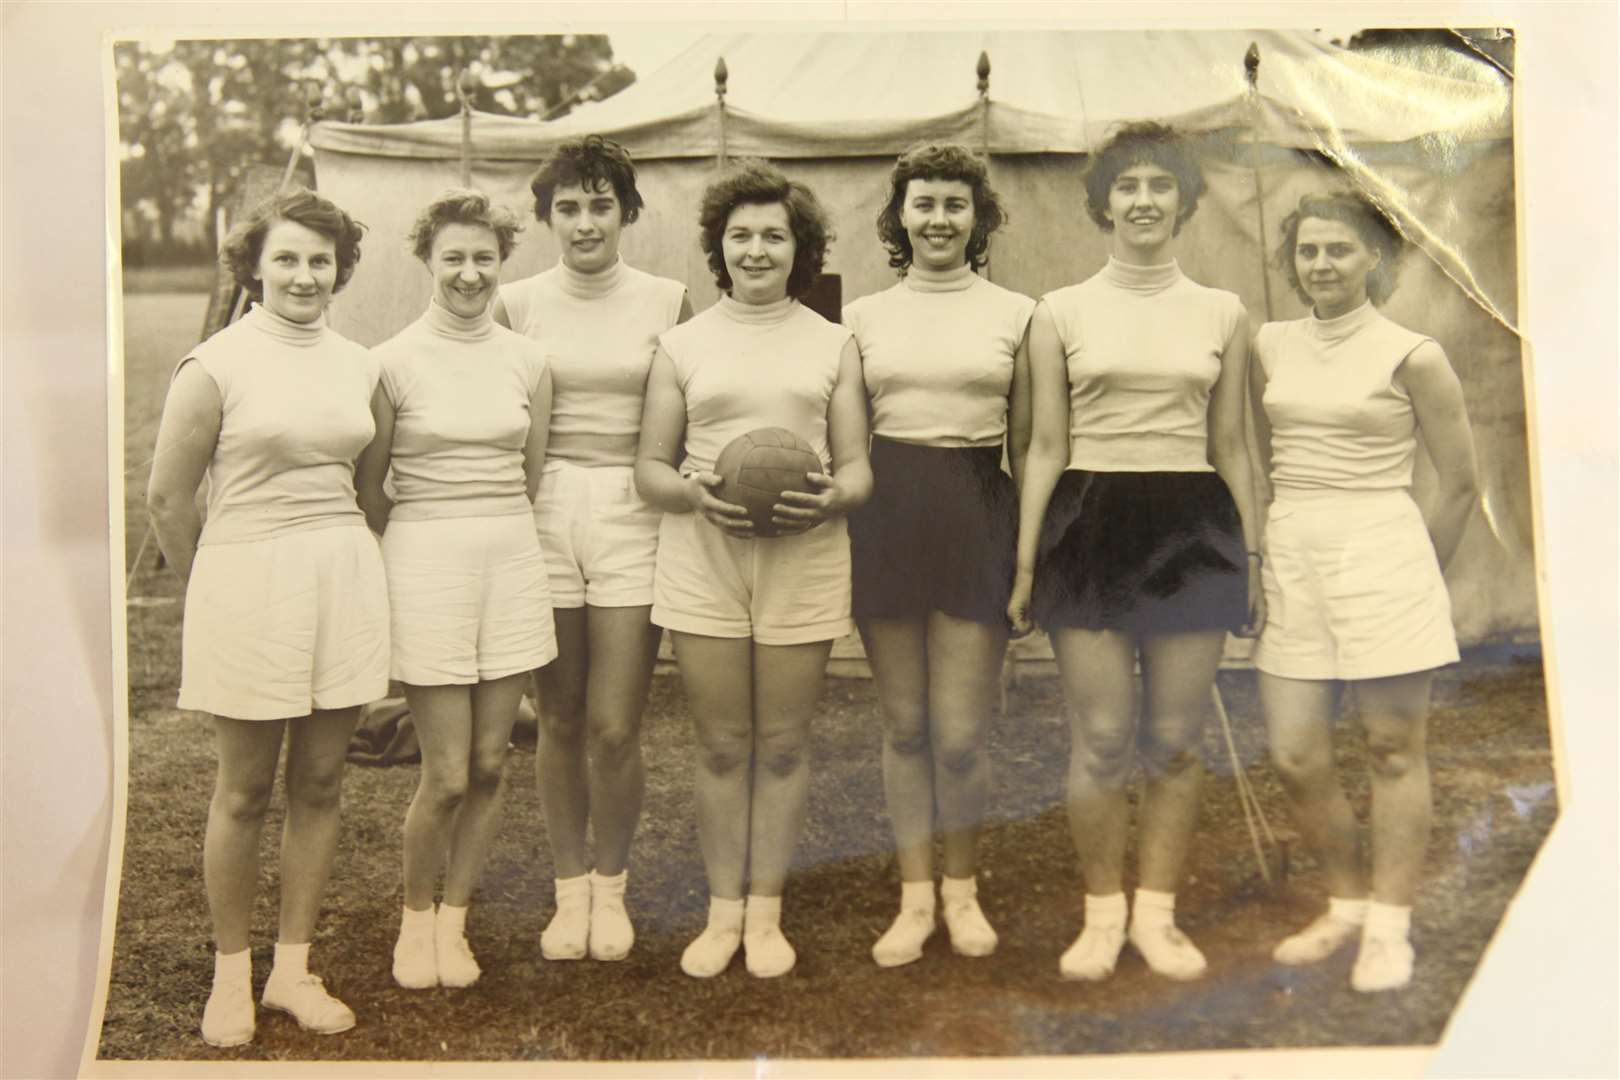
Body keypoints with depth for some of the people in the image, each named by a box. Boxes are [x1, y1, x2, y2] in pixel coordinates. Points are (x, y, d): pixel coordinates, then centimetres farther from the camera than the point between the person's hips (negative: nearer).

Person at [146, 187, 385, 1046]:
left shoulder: (358, 365, 8)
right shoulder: (216, 366, -6)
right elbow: (167, 498, -1)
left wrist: (338, 556, 14)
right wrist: (216, 590, 8)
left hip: (345, 578, 4)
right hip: (248, 579, -4)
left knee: (320, 783, 10)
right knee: (245, 790, 6)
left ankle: (294, 968, 23)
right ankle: (231, 972, 23)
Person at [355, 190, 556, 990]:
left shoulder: (527, 360, 7)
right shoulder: (394, 362, -3)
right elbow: (368, 488, 3)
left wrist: (503, 533, 11)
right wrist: (426, 547, 8)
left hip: (513, 563, 4)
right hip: (426, 563, -4)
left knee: (491, 765, 6)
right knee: (447, 774, -3)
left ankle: (454, 919, 25)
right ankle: (414, 918, 23)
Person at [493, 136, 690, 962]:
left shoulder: (666, 302, 3)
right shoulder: (516, 304, 5)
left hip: (631, 514, -1)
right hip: (544, 513, 1)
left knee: (615, 728, -2)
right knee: (560, 721, 8)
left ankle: (611, 888, 20)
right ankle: (570, 887, 26)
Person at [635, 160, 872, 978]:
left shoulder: (833, 345, 10)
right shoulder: (682, 345, 10)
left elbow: (858, 467, 8)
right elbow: (649, 467, 8)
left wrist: (829, 498, -14)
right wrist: (697, 493, -13)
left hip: (803, 560, 0)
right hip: (703, 560, 0)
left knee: (782, 743, 5)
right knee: (721, 745, 5)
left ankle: (765, 912, 18)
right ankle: (722, 912, 18)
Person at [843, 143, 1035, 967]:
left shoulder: (1015, 314, 6)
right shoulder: (864, 318, 10)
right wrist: (840, 526, 4)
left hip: (977, 514, -2)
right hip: (887, 517, 2)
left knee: (960, 734, -2)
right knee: (904, 727, 9)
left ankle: (962, 887, 23)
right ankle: (914, 897, 23)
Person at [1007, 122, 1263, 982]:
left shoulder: (1222, 314, 10)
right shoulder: (1060, 313, 6)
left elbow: (1230, 447, 13)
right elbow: (1045, 448, 5)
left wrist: (1253, 557, 10)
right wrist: (1024, 563, 1)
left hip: (1191, 527, 2)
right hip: (1090, 525, -1)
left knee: (1176, 741, 4)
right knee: (1101, 741, -2)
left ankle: (1156, 911, 19)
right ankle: (1102, 912, 16)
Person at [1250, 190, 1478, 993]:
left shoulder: (1410, 356, -2)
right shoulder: (1269, 346, 10)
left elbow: (1459, 482, 2)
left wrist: (1420, 574, 7)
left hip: (1381, 554, -4)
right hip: (1291, 559, 4)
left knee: (1393, 747, 3)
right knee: (1296, 758, 4)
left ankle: (1389, 927, 16)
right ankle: (1346, 903, 25)